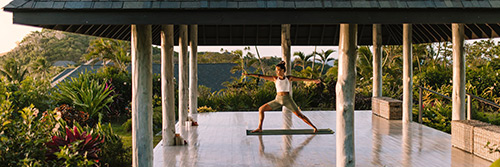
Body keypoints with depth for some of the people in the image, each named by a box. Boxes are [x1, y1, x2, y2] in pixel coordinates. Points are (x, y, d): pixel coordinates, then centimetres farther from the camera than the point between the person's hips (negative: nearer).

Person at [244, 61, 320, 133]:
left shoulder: (289, 78, 4)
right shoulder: (275, 78, 6)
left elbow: (302, 79, 1)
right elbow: (261, 76, 2)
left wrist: (313, 80, -7)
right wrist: (249, 74, -2)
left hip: (287, 99, -2)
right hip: (278, 100, 2)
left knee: (299, 114, -5)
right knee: (261, 109, -5)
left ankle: (314, 127, 6)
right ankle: (259, 128, -3)